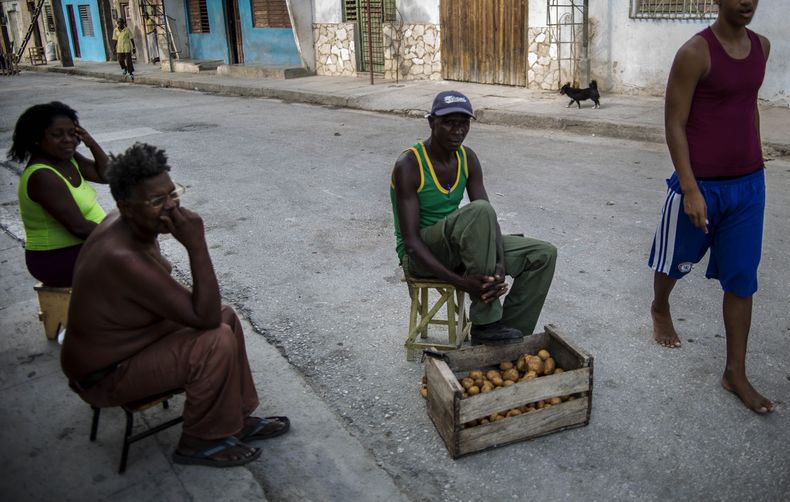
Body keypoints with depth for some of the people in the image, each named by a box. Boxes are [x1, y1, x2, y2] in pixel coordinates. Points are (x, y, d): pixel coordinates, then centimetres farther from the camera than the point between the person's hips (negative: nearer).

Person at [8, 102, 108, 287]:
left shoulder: (68, 158, 3)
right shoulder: (42, 176, -24)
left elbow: (107, 174, 8)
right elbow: (79, 227, -28)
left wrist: (91, 143, -6)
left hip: (83, 245, 10)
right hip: (59, 260, -10)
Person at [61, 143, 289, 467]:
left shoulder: (126, 225, -6)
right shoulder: (124, 258, -36)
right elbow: (204, 316, -32)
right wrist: (196, 244, -36)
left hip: (127, 335, 9)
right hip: (106, 374, -9)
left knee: (226, 317, 8)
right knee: (217, 342, -23)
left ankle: (237, 418, 18)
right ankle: (199, 443, -1)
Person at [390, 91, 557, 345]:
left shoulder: (467, 158, 0)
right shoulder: (409, 166, -20)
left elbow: (490, 219, -5)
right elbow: (411, 242, -24)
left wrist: (499, 265, -25)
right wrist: (460, 281, -34)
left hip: (458, 247, 7)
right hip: (421, 255, -7)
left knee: (543, 255, -6)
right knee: (479, 211, -36)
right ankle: (485, 324, -28)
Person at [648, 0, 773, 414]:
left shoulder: (761, 47, 6)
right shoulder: (695, 53, -14)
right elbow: (674, 124, -15)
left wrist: (756, 168, 16)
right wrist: (690, 189, -18)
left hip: (749, 184, 5)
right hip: (702, 184, -5)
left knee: (742, 279, 6)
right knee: (676, 260, 16)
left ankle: (735, 373, 15)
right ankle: (659, 309, 48)